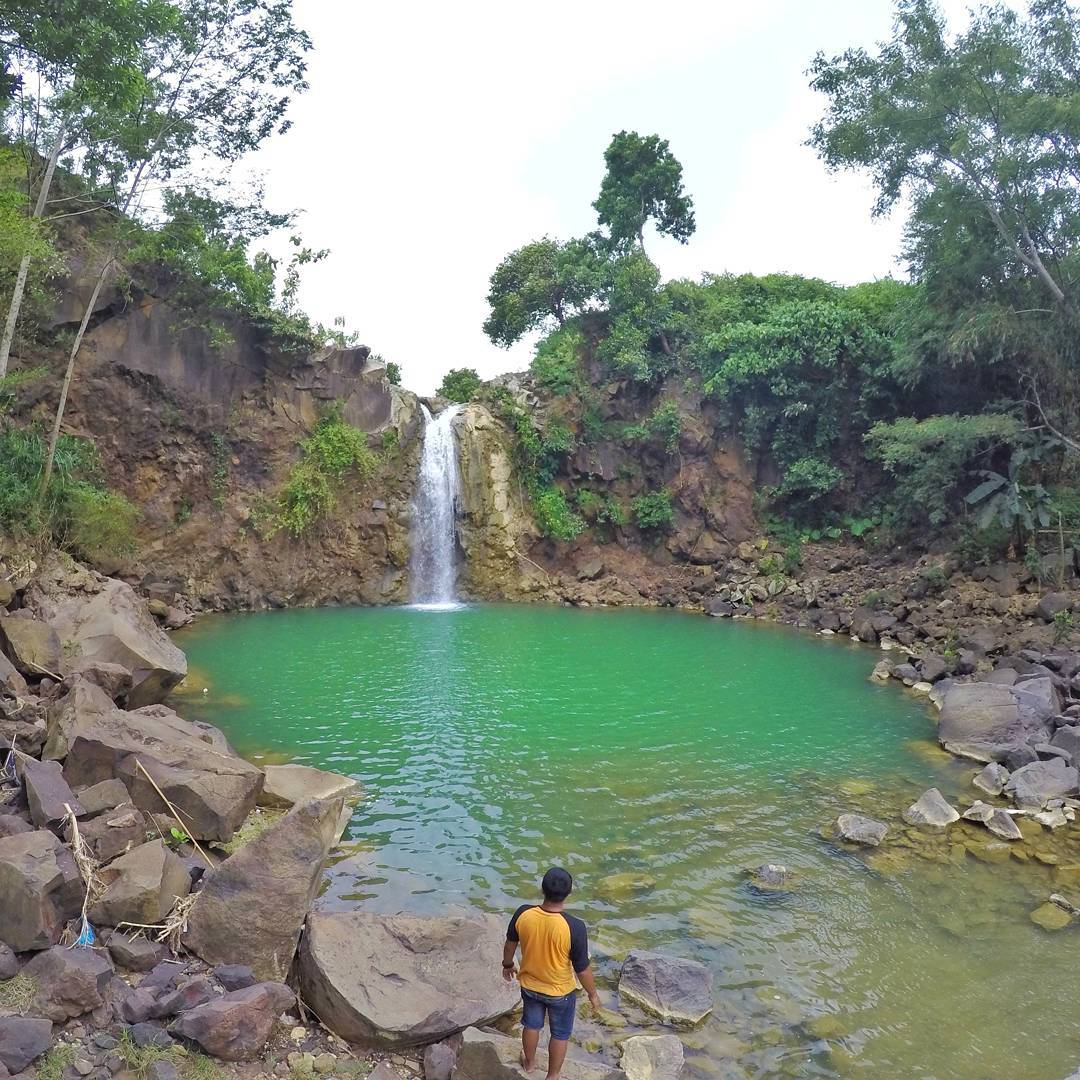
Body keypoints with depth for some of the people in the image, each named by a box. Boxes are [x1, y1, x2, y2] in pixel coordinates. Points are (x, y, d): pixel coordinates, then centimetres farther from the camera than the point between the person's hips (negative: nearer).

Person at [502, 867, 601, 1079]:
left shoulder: (523, 914, -26)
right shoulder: (574, 927, -35)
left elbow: (510, 944, -6)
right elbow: (582, 968, -21)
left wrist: (507, 965, 15)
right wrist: (593, 994, -2)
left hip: (529, 985, 3)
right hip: (561, 991, -3)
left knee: (531, 1025, 31)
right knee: (560, 1034, 26)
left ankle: (529, 1063, 55)